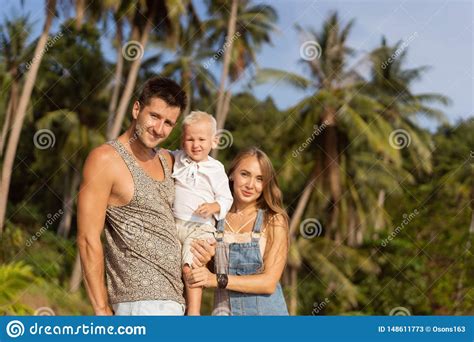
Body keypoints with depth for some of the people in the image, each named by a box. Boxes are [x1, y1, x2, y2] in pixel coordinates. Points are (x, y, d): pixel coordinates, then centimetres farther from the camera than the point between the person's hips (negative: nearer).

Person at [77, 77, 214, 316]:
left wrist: (200, 248, 6)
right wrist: (102, 311, -13)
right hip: (142, 299, -8)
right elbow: (88, 240, -12)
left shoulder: (166, 160, 12)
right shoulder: (106, 159, -10)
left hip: (169, 297, 8)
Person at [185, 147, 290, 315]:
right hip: (224, 310, 2)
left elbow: (269, 282, -9)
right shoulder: (216, 218, 3)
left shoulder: (274, 221, -3)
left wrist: (218, 280, -17)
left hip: (266, 311, -2)